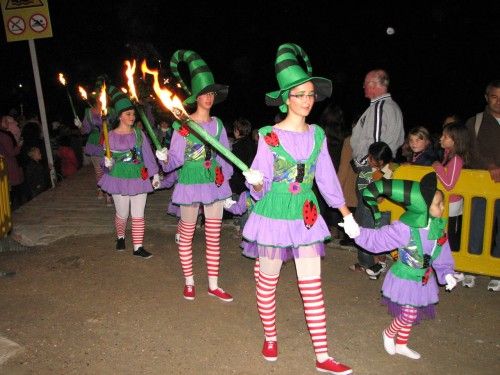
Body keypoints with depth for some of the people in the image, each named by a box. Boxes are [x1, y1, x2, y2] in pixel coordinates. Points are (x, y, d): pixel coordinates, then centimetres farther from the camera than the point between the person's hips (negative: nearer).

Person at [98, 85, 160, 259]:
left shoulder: (139, 134, 2)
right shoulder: (111, 136, -6)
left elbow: (148, 155, 5)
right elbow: (107, 159, -3)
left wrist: (155, 174, 5)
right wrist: (108, 163, -26)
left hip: (139, 178, 2)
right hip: (120, 179, -2)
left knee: (138, 215, 4)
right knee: (122, 214, 11)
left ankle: (138, 247, 13)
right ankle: (120, 237, 40)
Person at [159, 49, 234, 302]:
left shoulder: (217, 124, 6)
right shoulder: (183, 125, -8)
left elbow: (224, 155, 12)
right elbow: (176, 158, -12)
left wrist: (224, 175, 3)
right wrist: (165, 160, -32)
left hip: (214, 184, 4)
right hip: (190, 184, -4)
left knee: (214, 236, 9)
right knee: (186, 235, 8)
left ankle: (213, 285, 21)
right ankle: (189, 282, 26)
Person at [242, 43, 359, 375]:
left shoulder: (317, 135, 4)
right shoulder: (269, 136, -9)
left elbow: (327, 178, 11)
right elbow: (260, 187, -9)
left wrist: (347, 215, 13)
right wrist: (256, 183, -33)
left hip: (306, 216, 4)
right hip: (274, 214, -3)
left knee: (312, 286, 4)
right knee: (268, 281, 11)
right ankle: (270, 338, 34)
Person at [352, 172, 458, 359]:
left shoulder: (438, 226, -6)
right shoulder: (405, 228, -28)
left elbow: (442, 253, 8)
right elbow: (377, 239, -26)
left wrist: (446, 273, 7)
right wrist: (357, 232, -37)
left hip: (424, 280, 7)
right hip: (405, 279, -7)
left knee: (410, 315, 20)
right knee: (408, 315, -1)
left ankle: (401, 345, 42)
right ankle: (389, 333, 31)